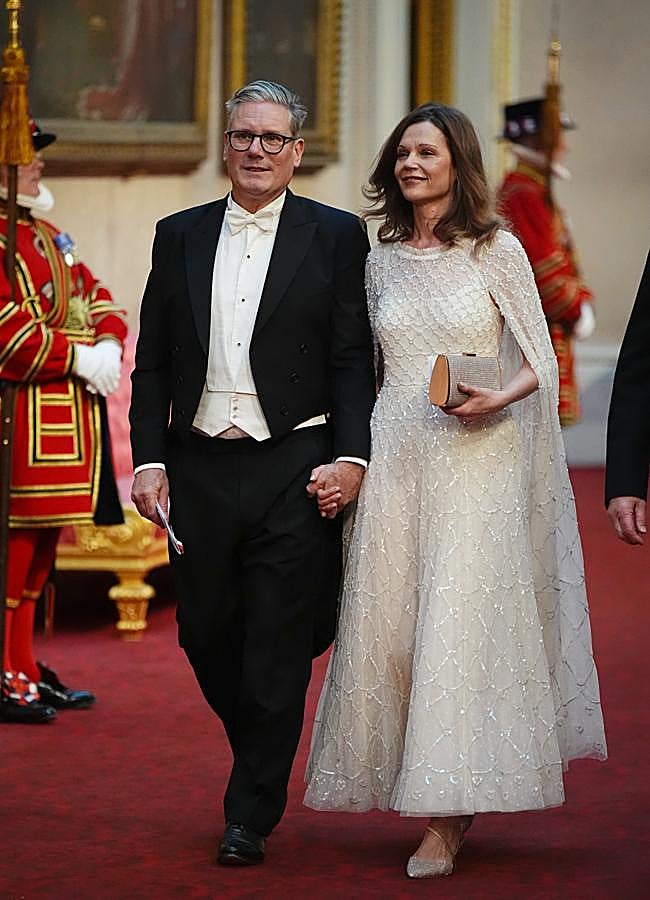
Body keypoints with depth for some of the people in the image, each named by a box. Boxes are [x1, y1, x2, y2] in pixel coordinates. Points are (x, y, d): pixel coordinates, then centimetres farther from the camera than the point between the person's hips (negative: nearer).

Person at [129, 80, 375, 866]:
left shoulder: (336, 236, 3)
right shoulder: (179, 236, 11)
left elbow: (353, 359, -1)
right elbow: (152, 363, 11)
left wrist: (351, 456, -12)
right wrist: (148, 460, 2)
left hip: (294, 468, -3)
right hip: (199, 468, 3)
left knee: (277, 649, -2)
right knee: (206, 637, 8)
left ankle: (251, 816, 7)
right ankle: (261, 763, 33)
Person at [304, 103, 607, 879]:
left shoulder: (497, 251, 0)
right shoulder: (381, 261, 12)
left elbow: (539, 363, 1)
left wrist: (495, 400, -18)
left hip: (476, 459, -4)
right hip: (394, 459, 4)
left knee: (458, 620, -9)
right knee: (388, 621, 1)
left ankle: (445, 817, -6)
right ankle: (451, 799, 16)